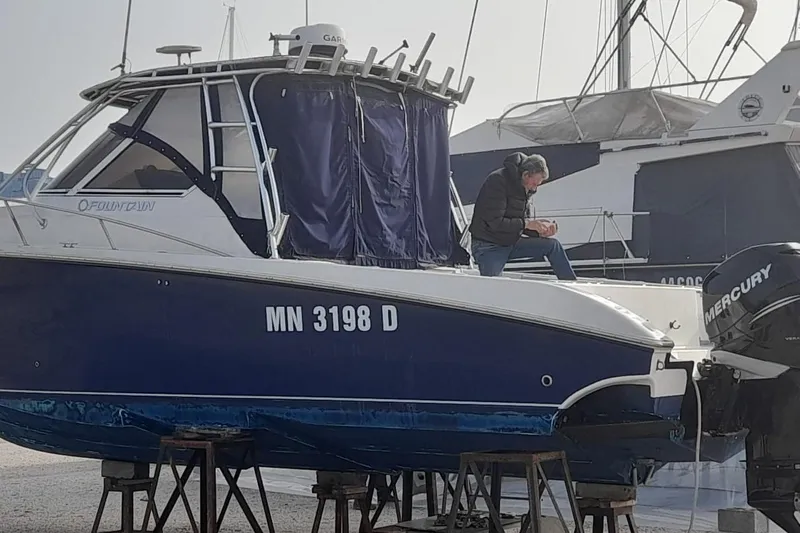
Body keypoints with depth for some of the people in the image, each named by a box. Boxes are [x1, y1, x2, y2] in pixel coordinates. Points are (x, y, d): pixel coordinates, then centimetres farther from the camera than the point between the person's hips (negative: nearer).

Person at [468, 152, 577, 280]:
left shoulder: (525, 189, 6)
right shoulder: (498, 181, -20)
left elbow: (518, 223, 11)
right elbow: (496, 222, -25)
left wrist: (540, 230, -7)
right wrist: (527, 223, -22)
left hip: (511, 243, 8)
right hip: (489, 247, -8)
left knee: (553, 245, -1)